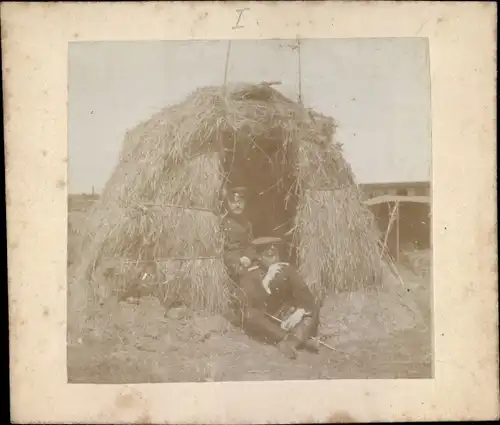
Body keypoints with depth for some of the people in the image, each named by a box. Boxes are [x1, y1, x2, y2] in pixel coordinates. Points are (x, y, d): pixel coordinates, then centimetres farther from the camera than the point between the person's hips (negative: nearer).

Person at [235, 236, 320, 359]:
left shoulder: (287, 269, -1)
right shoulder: (250, 276, -8)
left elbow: (305, 295, -8)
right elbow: (253, 304, -24)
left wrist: (300, 311, -29)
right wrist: (267, 280, -35)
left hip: (285, 319, 3)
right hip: (262, 322, -2)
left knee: (312, 311, -20)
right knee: (250, 314, -35)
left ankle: (290, 341, -43)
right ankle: (300, 339, -42)